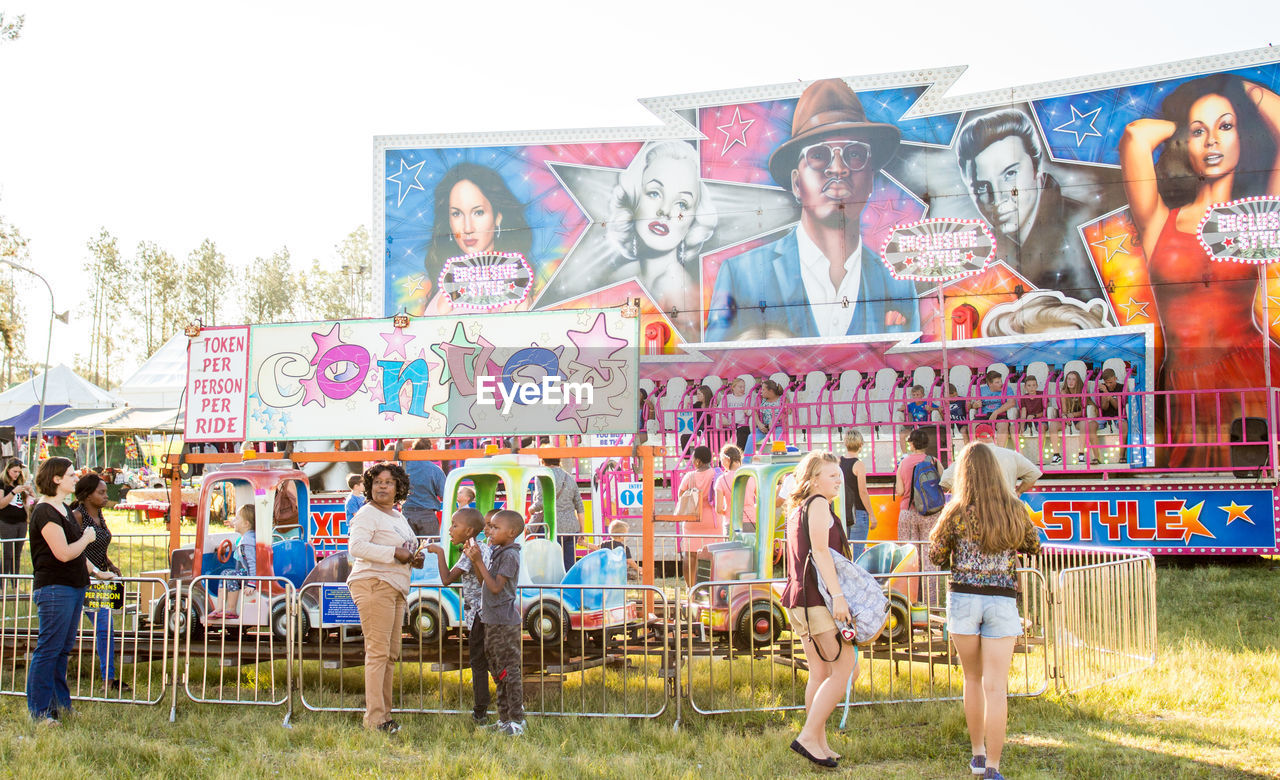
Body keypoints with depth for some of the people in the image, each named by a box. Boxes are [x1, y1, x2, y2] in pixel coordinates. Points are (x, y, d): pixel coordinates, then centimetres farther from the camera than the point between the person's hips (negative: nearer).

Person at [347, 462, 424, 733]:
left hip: (396, 588, 9)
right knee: (378, 651, -11)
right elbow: (356, 546, -21)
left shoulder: (399, 517, 22)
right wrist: (394, 553, -21)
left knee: (391, 654, 10)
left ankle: (383, 714, 16)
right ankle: (374, 718, -10)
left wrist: (415, 558, 11)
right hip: (373, 585, -9)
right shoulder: (367, 514, -6)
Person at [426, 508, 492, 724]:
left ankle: (480, 713, 5)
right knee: (494, 661, 14)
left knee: (478, 664, -1)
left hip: (478, 614, -8)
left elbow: (447, 579, -18)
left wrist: (439, 552, -14)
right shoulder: (487, 549, 11)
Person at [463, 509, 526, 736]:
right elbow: (485, 581, 14)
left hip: (505, 622, -10)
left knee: (509, 672, -6)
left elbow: (495, 587, -19)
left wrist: (479, 561, -19)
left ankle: (517, 720, -1)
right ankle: (504, 718, 21)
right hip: (492, 621, 10)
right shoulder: (496, 553, 14)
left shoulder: (510, 555, -14)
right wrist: (474, 559, 3)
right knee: (498, 673, 14)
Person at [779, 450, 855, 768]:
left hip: (799, 598, 10)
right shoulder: (818, 504, -8)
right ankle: (809, 736, -11)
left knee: (820, 673, 11)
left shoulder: (797, 508, 20)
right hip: (817, 597, -10)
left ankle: (819, 743, 14)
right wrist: (837, 595, -23)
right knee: (844, 667, -9)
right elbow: (820, 551, -18)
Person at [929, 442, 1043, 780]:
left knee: (973, 679, 17)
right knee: (995, 687, -1)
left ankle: (978, 753, 27)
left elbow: (937, 557, 0)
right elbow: (1034, 546, 16)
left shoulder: (956, 512, -8)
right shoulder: (1015, 509, -1)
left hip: (963, 599, 0)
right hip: (1002, 601, 0)